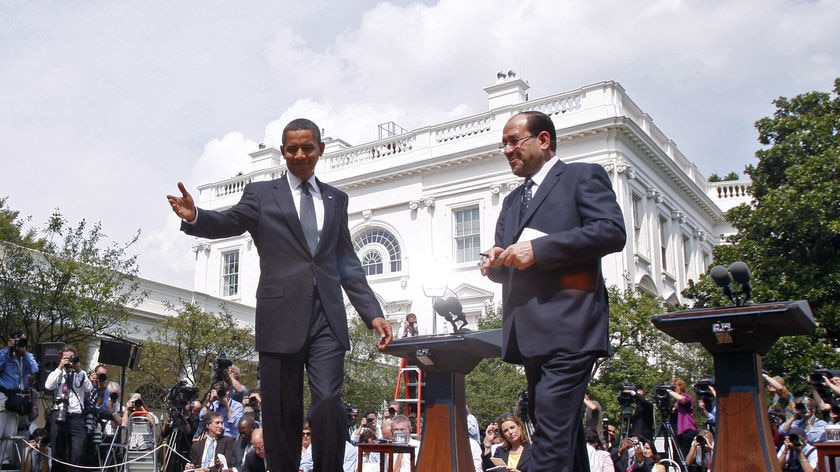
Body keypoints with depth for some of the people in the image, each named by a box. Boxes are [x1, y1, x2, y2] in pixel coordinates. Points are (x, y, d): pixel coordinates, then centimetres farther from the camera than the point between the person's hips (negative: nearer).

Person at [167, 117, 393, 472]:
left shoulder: (336, 199, 17)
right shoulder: (261, 194, 11)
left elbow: (348, 263, 16)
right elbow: (228, 222, -5)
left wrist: (373, 313, 8)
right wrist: (195, 217, -27)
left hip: (327, 317, 1)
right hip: (281, 318, -1)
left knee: (328, 402, -14)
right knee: (282, 416, 2)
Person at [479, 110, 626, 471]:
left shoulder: (584, 176, 5)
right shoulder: (513, 201, 27)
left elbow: (612, 231, -12)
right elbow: (507, 266, 27)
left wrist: (538, 249, -16)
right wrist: (496, 263, 2)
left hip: (568, 326, -8)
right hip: (530, 333, 8)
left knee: (552, 431, -17)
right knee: (563, 431, 10)